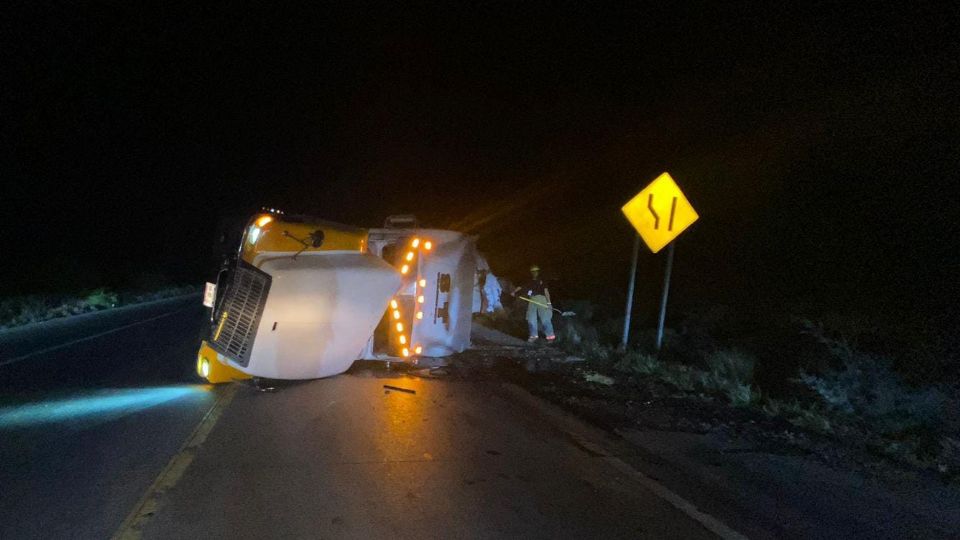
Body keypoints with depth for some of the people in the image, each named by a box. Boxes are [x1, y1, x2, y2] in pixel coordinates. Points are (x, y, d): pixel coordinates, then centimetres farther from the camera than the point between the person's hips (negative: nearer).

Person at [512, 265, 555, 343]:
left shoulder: (541, 281, 10)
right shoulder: (528, 282, 17)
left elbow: (546, 291, 2)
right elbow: (520, 287, 9)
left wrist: (548, 302, -8)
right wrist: (514, 292, -10)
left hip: (541, 299, -3)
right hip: (532, 300, 3)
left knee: (545, 319, -10)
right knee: (531, 319, 0)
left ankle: (550, 336, -8)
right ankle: (534, 335, 9)